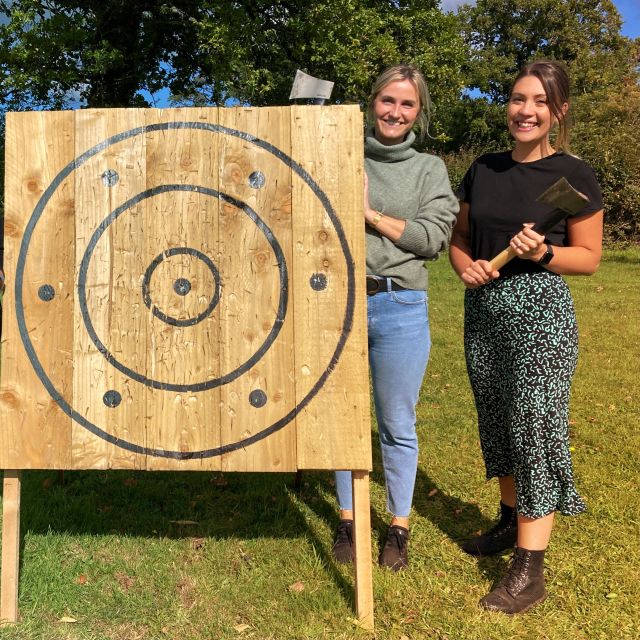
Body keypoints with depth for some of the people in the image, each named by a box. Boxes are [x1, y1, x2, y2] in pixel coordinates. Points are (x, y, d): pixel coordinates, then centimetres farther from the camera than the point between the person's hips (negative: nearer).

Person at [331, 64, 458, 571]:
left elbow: (433, 237, -5)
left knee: (398, 425, 7)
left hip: (399, 307, -1)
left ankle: (399, 527, 25)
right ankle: (348, 520, 29)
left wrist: (371, 213, -9)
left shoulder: (430, 169, 7)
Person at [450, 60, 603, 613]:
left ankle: (530, 570, 3)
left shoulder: (573, 175, -4)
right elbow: (460, 238, 16)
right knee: (497, 422, 15)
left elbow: (589, 257, -2)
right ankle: (511, 521, 35)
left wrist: (541, 252, -20)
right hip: (483, 308, 6)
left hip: (540, 308, -5)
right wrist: (466, 266, -6)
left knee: (535, 426, -6)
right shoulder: (483, 169, 9)